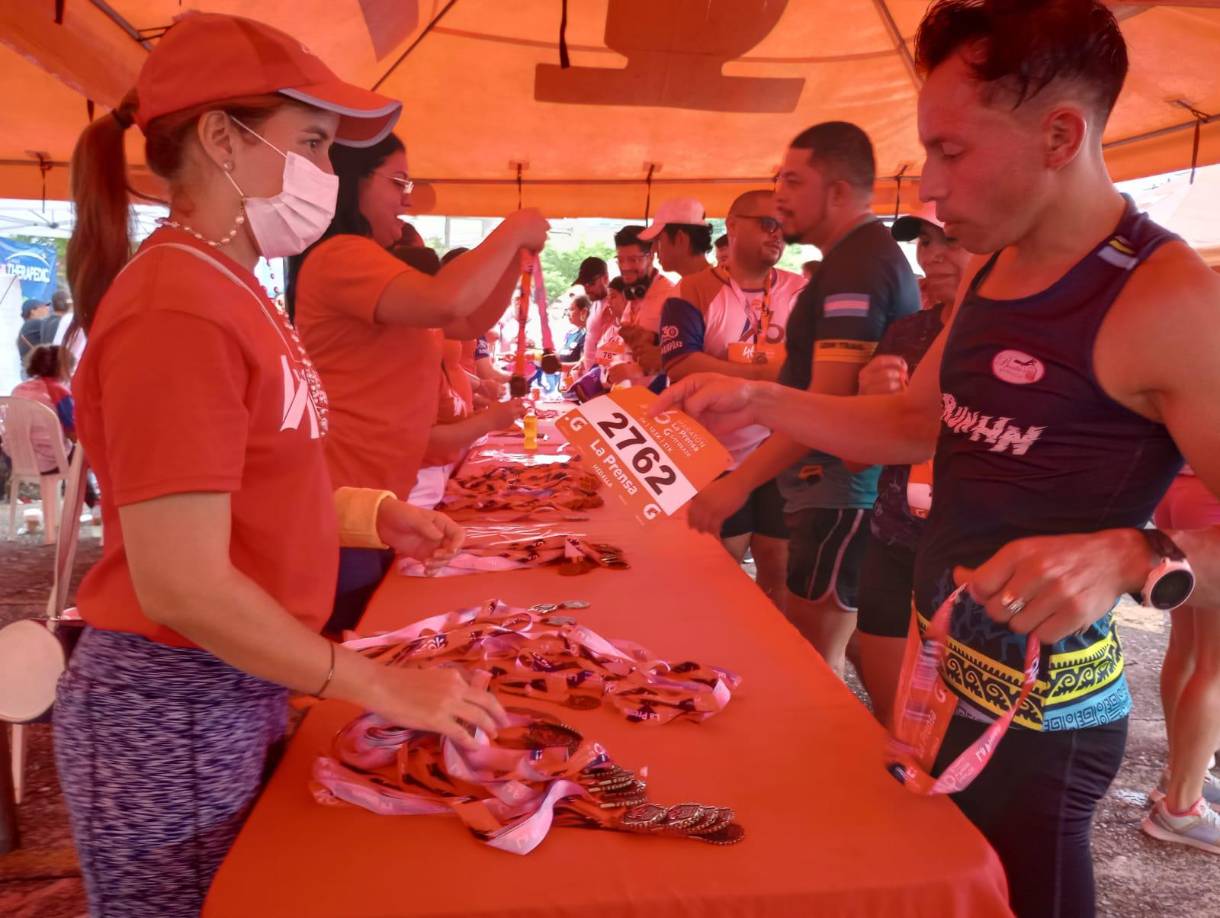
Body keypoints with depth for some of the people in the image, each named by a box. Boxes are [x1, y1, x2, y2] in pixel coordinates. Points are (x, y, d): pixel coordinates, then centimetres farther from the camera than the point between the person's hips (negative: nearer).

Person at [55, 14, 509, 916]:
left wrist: (373, 515, 1)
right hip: (173, 712, -8)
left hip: (238, 694, 8)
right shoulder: (180, 307, -22)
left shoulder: (224, 288, 6)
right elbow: (182, 584, -26)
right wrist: (381, 688, -19)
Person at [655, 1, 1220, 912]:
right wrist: (762, 402, 1)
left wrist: (1133, 556, -41)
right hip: (943, 675, 8)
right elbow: (915, 421, 12)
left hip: (1032, 715, -8)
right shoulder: (995, 270, 5)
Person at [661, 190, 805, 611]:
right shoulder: (694, 291, -5)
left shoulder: (801, 292, 6)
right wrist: (763, 372, -21)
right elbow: (679, 366, -17)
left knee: (780, 566, 11)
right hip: (718, 460, -2)